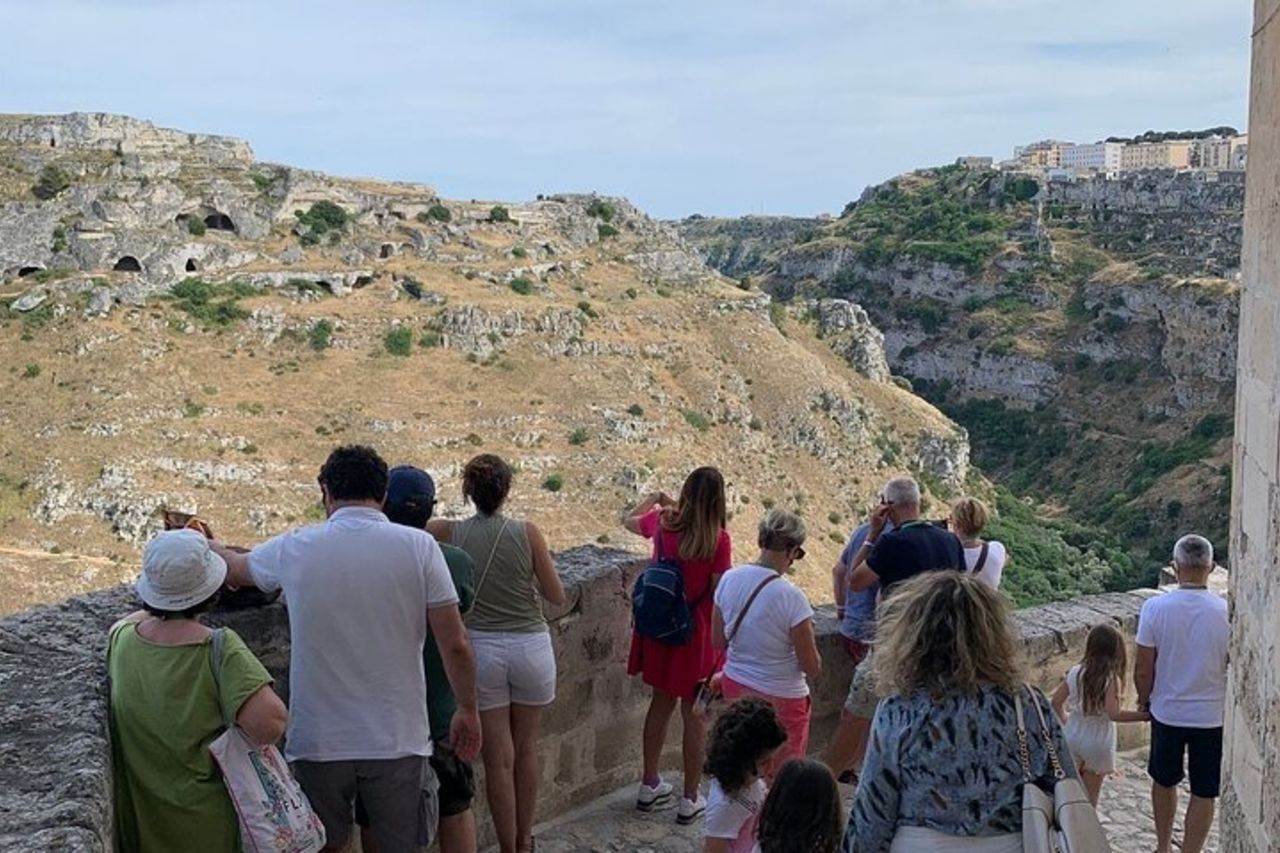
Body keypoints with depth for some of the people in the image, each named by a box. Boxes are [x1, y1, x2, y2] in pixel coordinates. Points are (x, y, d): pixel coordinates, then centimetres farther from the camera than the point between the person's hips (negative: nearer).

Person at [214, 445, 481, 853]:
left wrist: (208, 546, 43)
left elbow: (235, 567, 21)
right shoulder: (419, 547, -8)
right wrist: (468, 712, 8)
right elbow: (455, 646, -8)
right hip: (396, 740, -1)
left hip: (317, 741, 1)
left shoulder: (295, 549, -2)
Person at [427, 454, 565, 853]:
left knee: (498, 757, 8)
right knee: (526, 748, 18)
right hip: (531, 646, 0)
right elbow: (557, 596, -1)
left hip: (481, 649, 0)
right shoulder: (527, 532, -8)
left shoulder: (450, 533, -6)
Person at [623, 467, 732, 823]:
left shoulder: (662, 523, -6)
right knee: (694, 714, 9)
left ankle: (649, 786, 33)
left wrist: (654, 498, 31)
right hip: (696, 634, -4)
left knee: (661, 702, 21)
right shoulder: (718, 540, -18)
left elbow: (630, 520, 16)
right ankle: (690, 800, 19)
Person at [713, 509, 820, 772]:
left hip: (735, 685, 5)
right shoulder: (790, 597, -24)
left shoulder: (729, 579, -8)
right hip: (779, 699, -5)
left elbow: (718, 640, 5)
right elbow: (812, 668, -16)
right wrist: (806, 633, 1)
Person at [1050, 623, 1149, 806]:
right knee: (1090, 793, 12)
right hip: (1098, 742, -4)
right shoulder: (1111, 679, -19)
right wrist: (1144, 716, -21)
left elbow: (1056, 702, 0)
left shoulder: (1075, 672, -5)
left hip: (1072, 737, 4)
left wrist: (1063, 722, 17)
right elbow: (1113, 714, -28)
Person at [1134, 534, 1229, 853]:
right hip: (1212, 715, -1)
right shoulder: (1227, 611, -15)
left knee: (1164, 782, 21)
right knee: (1204, 792, 10)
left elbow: (1143, 669, -9)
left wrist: (1144, 700, 10)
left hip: (1167, 711, 1)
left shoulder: (1156, 607, -15)